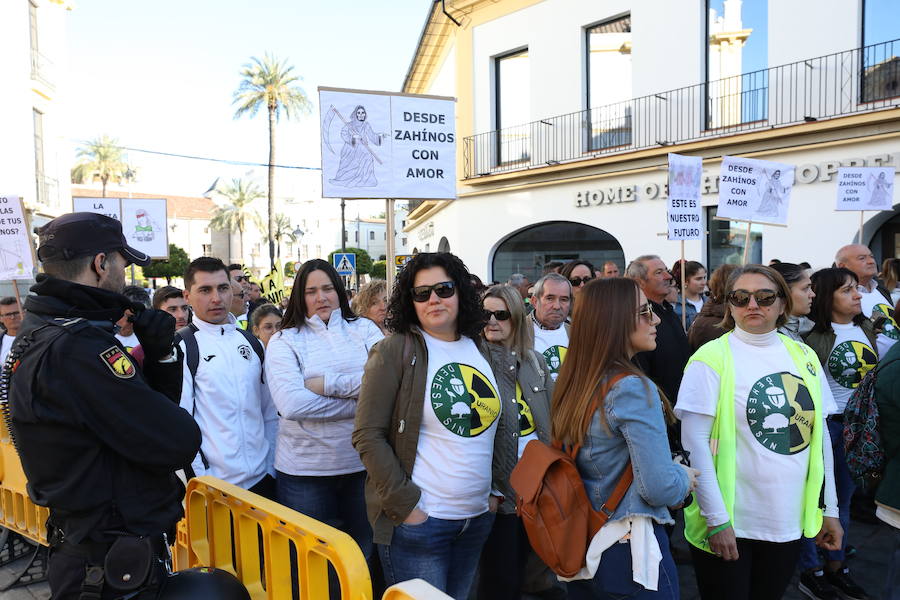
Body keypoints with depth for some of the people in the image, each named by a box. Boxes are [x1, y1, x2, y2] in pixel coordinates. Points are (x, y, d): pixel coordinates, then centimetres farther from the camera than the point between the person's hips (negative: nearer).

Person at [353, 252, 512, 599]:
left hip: (479, 518, 6)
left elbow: (503, 427, 15)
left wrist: (497, 489, 7)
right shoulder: (395, 353, -10)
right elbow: (368, 437, -12)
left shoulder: (487, 355, 6)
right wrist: (405, 504, -15)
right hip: (417, 519, -5)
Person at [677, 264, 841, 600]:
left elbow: (820, 435, 10)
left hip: (790, 522, 5)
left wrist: (829, 509, 10)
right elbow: (695, 443, -14)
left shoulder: (803, 357, 4)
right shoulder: (711, 359, -11)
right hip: (727, 524, -5)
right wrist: (716, 518, -16)